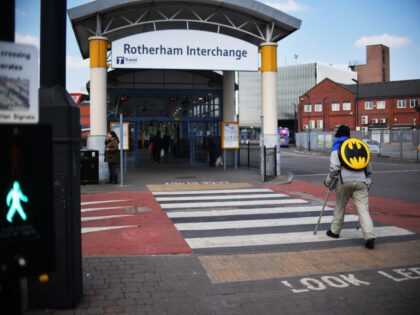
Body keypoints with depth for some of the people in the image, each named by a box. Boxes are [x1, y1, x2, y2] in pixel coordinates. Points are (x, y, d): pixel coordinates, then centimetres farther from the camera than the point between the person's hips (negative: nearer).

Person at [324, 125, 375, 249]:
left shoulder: (337, 147, 7)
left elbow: (334, 167, -6)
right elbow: (368, 166, 19)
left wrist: (328, 181, 5)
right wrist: (368, 180, 28)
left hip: (345, 181, -2)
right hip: (361, 181, 3)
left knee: (340, 207, 17)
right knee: (363, 210, -3)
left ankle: (335, 231, 29)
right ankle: (369, 237, -15)